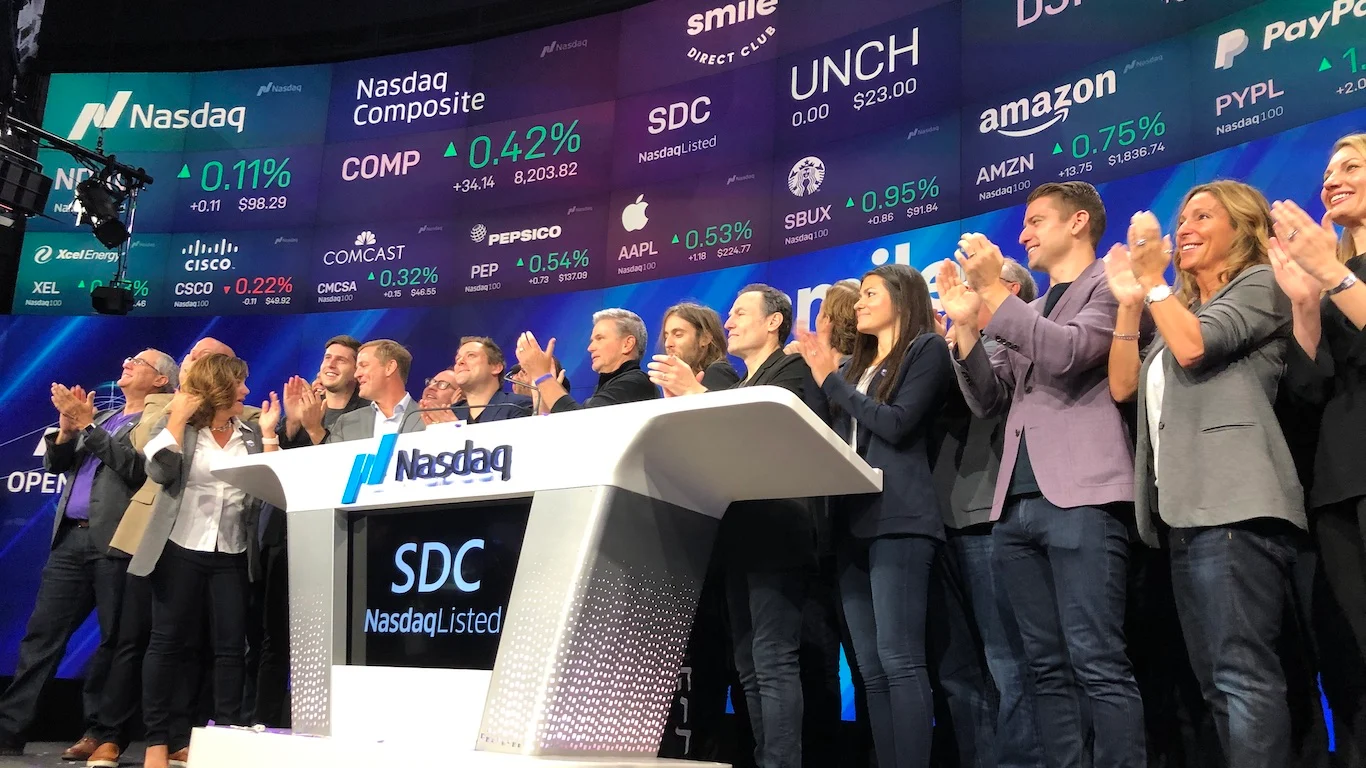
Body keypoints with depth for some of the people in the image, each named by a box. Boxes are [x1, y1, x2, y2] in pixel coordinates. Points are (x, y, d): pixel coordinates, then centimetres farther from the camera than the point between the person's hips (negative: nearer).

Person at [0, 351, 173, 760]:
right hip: (71, 539, 7)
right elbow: (55, 464, 19)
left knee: (113, 640, -1)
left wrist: (86, 425, -11)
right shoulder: (102, 416, 23)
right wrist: (67, 424, 1)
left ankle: (99, 733, 6)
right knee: (41, 634, 4)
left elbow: (137, 469, -14)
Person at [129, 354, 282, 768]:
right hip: (181, 549, -2)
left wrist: (268, 432, -4)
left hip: (232, 555, 2)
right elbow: (160, 469, -15)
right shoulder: (175, 426, 3)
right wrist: (179, 416, -10)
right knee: (168, 641, 2)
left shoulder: (251, 433, 9)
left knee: (230, 646, 2)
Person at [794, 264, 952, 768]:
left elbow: (895, 424, -10)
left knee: (899, 660, -13)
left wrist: (832, 378, -4)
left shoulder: (927, 349, 3)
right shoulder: (853, 365, 22)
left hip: (898, 520, -7)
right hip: (852, 521, 7)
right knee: (871, 668, 5)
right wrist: (818, 373, 6)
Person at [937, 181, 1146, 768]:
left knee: (1097, 664, -11)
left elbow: (1067, 353, -14)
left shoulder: (1108, 284, 5)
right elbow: (988, 402, 17)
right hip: (1018, 504, 7)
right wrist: (966, 323, 5)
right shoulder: (1026, 312, 25)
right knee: (1048, 668, 7)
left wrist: (993, 291, -11)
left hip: (1081, 497, -7)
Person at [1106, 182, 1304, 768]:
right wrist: (1129, 302, 11)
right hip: (1183, 511, 9)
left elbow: (1194, 347, -12)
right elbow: (1123, 387, 17)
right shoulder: (1181, 307, 28)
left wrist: (1153, 281, -1)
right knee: (1217, 680, 7)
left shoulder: (1260, 284, 5)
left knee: (1243, 674, -16)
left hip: (1234, 504, -9)